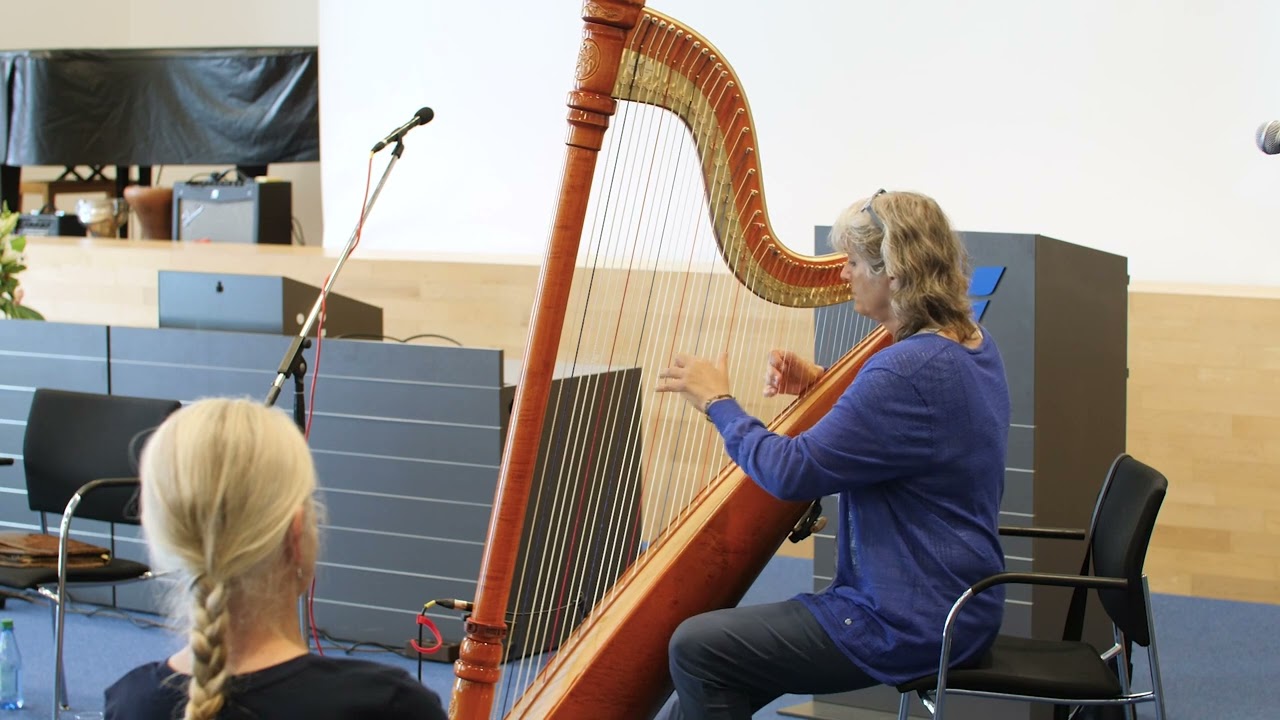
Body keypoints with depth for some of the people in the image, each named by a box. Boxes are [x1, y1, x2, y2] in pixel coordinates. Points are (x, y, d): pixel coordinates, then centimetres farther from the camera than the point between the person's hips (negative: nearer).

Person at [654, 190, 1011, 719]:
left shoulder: (911, 370, -24)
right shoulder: (971, 344, 7)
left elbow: (792, 473, -21)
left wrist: (717, 402, -6)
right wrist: (820, 383, 8)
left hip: (913, 626, -10)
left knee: (697, 649, -7)